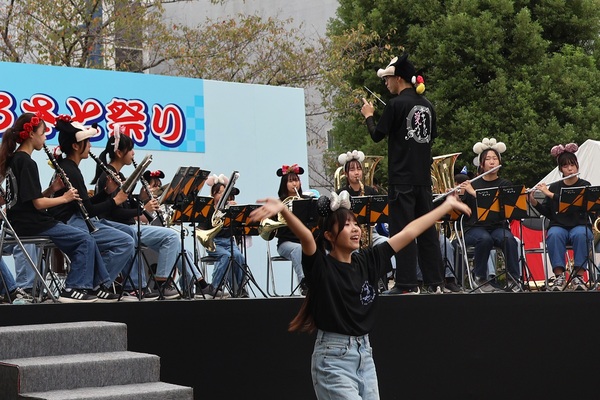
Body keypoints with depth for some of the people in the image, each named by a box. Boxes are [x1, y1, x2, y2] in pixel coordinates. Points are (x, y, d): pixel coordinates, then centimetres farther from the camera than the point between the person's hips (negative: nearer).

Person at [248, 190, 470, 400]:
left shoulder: (367, 261, 6)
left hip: (365, 355, 6)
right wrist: (283, 210, -49)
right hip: (333, 358, -6)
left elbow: (409, 232, 11)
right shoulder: (320, 265, -10)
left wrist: (448, 205, 17)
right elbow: (306, 236, -30)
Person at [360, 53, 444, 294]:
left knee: (402, 230, -3)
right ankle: (434, 282, 12)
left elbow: (377, 135, -8)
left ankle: (407, 284, -4)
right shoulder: (427, 105, 9)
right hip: (424, 176, 7)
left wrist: (369, 115, 8)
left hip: (402, 177, -7)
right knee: (427, 229, 11)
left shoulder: (396, 105, -12)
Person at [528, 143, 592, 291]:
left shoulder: (584, 186, 2)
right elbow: (548, 213, 9)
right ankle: (559, 276, -35)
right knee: (554, 235, -35)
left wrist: (550, 194, -19)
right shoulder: (554, 187, 11)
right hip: (558, 226, 1)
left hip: (579, 226, -1)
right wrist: (534, 202, -9)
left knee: (580, 235, -38)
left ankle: (579, 276, -34)